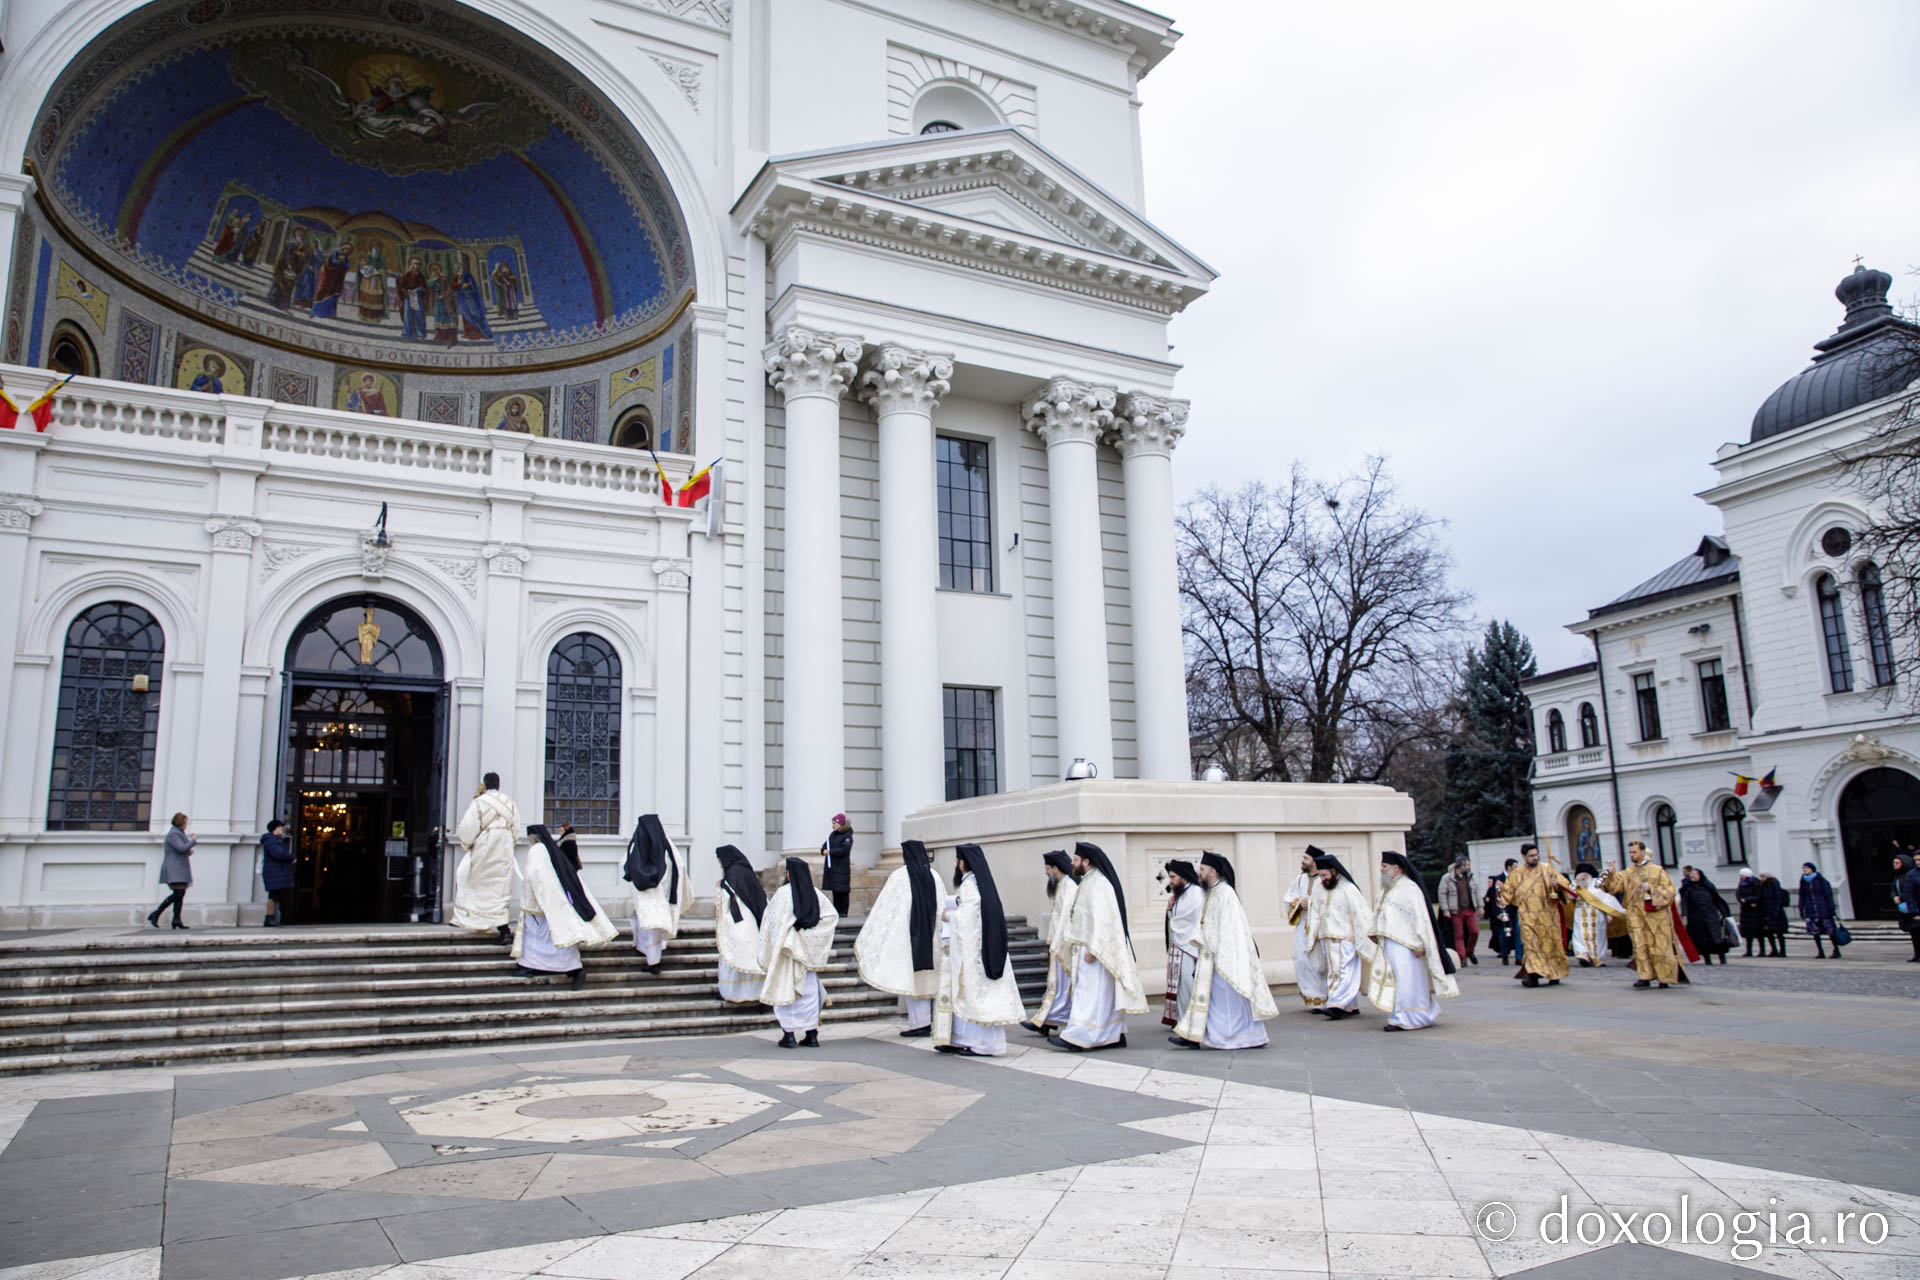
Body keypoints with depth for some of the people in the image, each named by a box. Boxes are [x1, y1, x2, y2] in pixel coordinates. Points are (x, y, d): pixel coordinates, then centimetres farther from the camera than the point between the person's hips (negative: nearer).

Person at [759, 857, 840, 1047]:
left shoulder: (784, 893, -11)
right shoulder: (815, 894, 2)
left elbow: (771, 919, -10)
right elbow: (833, 916, 6)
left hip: (786, 948, -4)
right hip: (808, 950, 4)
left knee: (785, 989, 3)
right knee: (809, 991, 9)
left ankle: (788, 1034, 1)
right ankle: (812, 1035, 8)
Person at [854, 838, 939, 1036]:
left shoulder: (900, 876, -7)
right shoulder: (933, 875, 5)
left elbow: (883, 908, -5)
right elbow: (942, 909, 8)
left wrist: (866, 937, 2)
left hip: (907, 933, -5)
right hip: (930, 936, 5)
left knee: (909, 976, 0)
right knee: (928, 977, 10)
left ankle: (919, 1022, -3)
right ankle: (931, 1021, 10)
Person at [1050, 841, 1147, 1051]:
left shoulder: (1098, 884, -17)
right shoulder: (1090, 881, 15)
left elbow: (1102, 918, -23)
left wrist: (1092, 949, -25)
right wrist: (1078, 944, 18)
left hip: (1096, 948, -10)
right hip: (1090, 946, 10)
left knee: (1089, 992, -10)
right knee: (1105, 994, 12)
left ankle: (1077, 1038, -12)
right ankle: (1117, 1035, 16)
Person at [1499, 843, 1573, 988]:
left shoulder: (1547, 869, 5)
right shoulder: (1516, 874, 9)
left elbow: (1564, 883, 2)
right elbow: (1509, 893, 15)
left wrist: (1556, 884, -18)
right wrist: (1503, 889, -6)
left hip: (1547, 915, 0)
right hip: (1528, 917, 0)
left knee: (1550, 943, 4)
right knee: (1531, 944, -12)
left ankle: (1554, 974, 18)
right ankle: (1533, 975, -18)